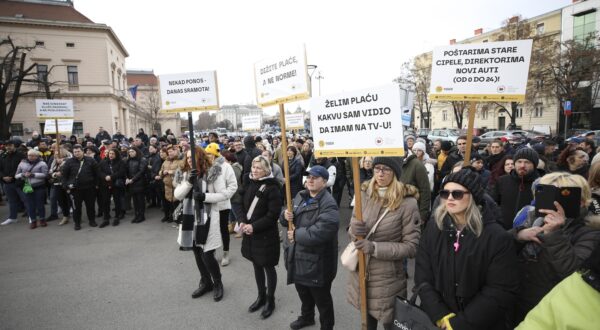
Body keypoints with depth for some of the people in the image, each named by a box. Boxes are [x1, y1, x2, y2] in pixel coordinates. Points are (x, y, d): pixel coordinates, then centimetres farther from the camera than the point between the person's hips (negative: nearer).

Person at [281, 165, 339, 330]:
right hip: (297, 257, 8)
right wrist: (285, 216, -12)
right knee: (303, 292, 29)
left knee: (321, 298, 12)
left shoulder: (328, 205, -21)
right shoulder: (300, 196, 6)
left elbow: (320, 233, -33)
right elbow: (286, 220, 12)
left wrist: (296, 235, -22)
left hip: (316, 262, -8)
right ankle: (306, 316, 54)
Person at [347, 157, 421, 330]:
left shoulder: (407, 202, -16)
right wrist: (354, 229, -18)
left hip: (388, 279, -4)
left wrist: (375, 248, -23)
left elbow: (411, 246, -14)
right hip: (361, 274, 4)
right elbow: (352, 232, 6)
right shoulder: (364, 194, -3)